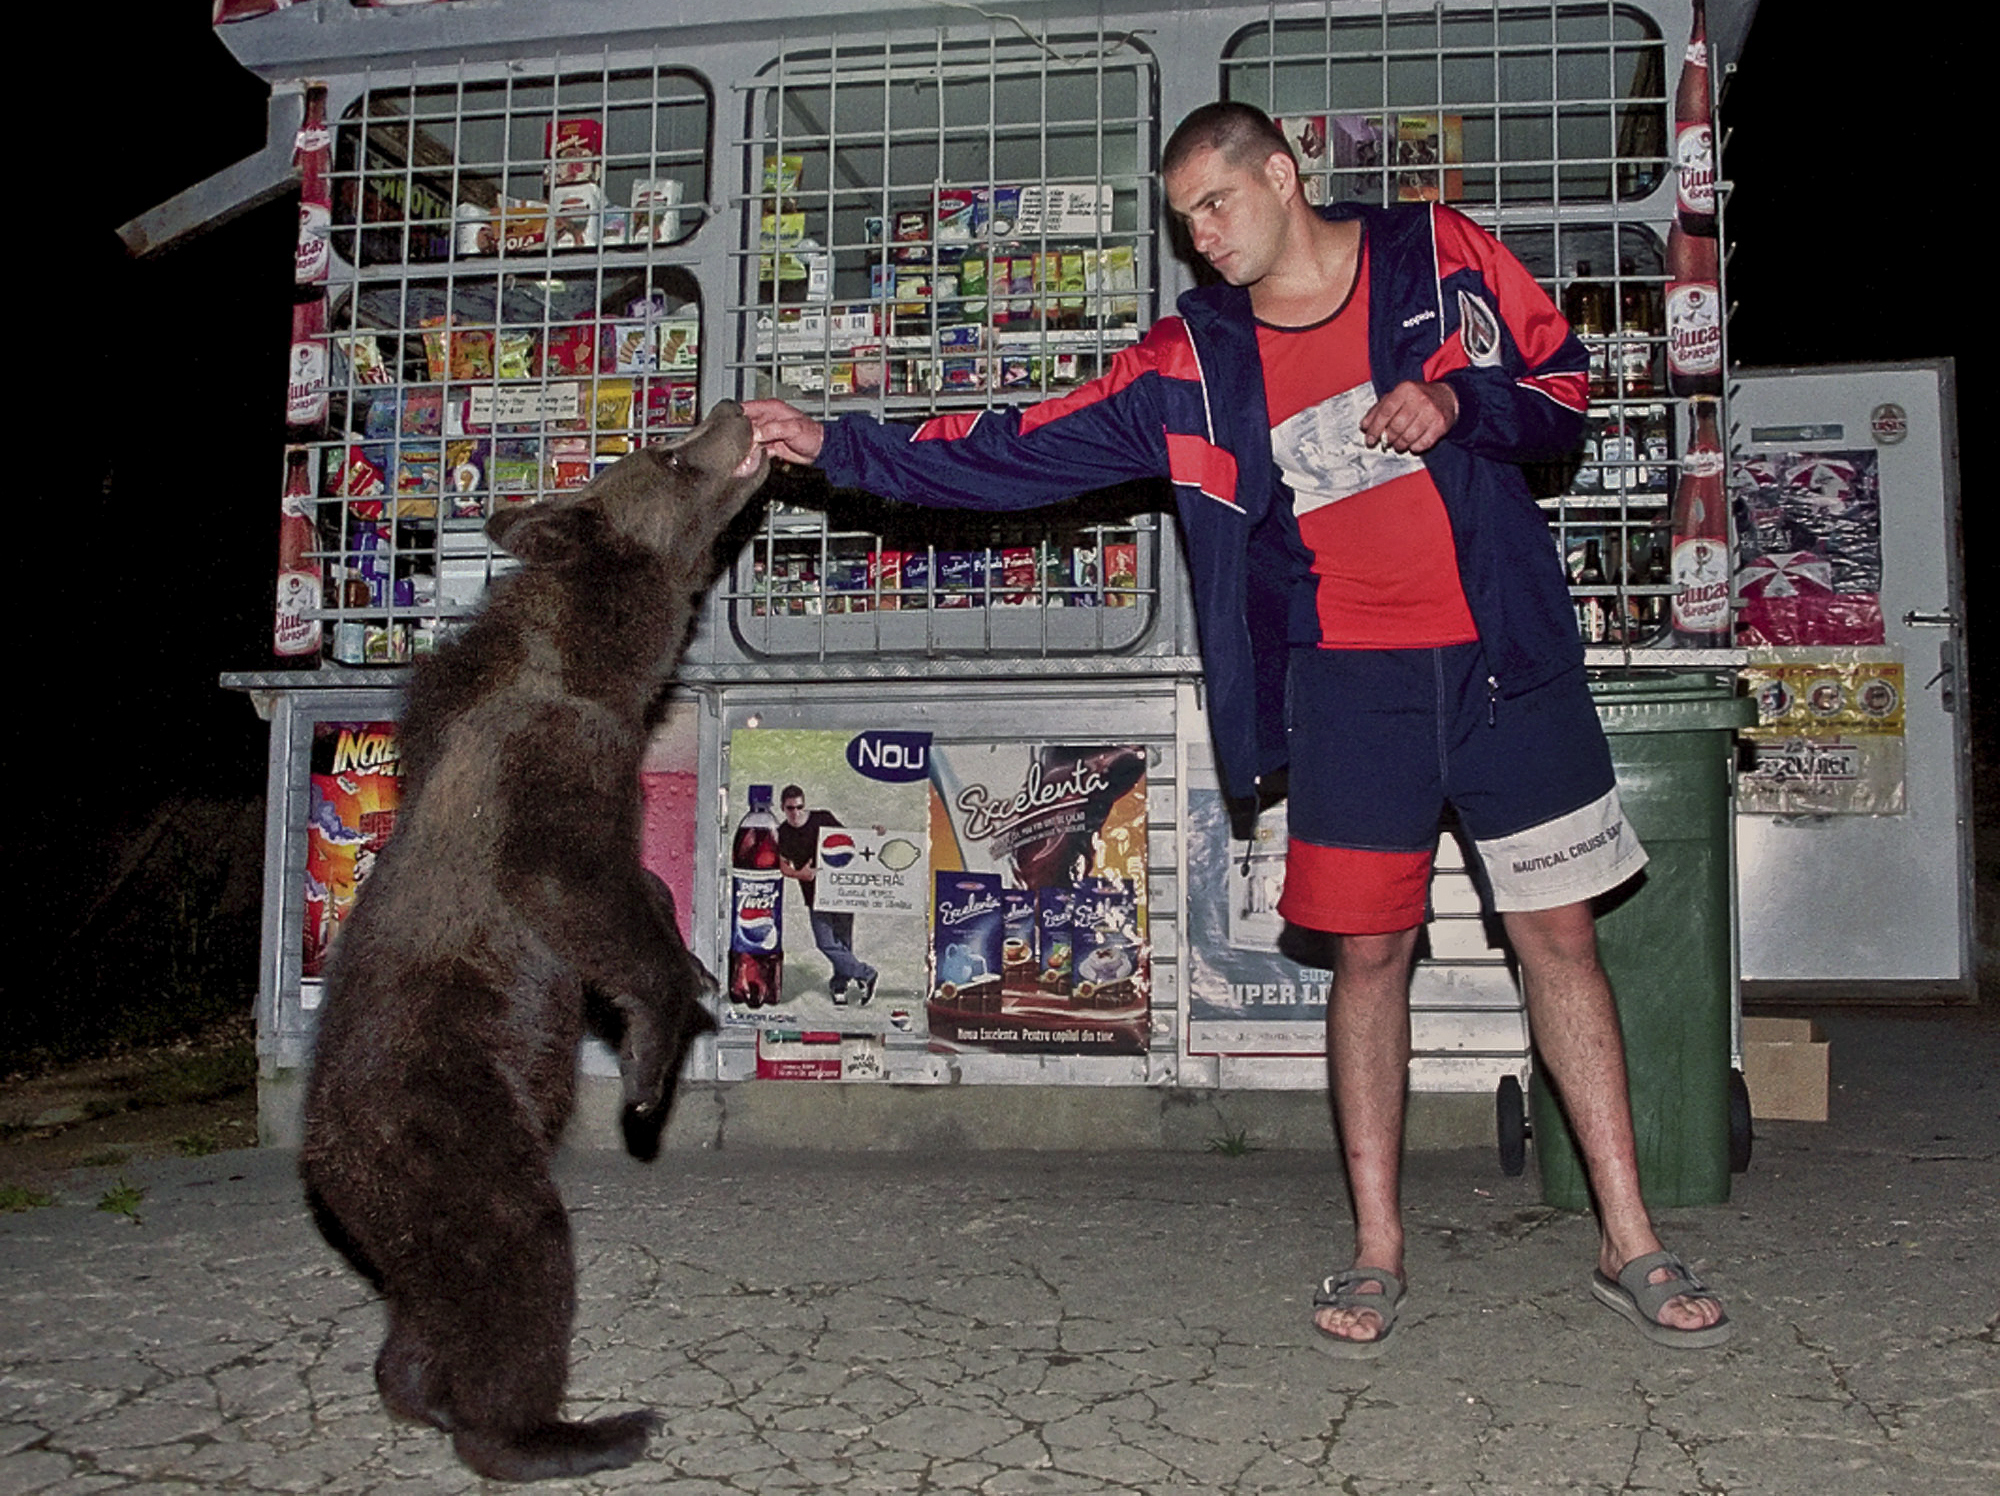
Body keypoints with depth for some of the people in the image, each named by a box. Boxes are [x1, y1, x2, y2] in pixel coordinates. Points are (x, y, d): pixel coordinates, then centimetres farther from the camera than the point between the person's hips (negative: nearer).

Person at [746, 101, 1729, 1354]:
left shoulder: (1439, 253, 3)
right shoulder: (1192, 361, 5)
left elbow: (1566, 384, 7)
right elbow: (1027, 452, 3)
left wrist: (1457, 403, -13)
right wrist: (843, 448, 0)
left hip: (1505, 656, -1)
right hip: (1349, 677, 1)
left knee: (1559, 933, 4)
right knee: (1369, 952, 2)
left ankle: (1631, 1246, 16)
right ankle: (1377, 1251, 16)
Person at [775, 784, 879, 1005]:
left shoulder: (823, 819, 0)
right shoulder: (781, 834, 6)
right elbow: (783, 866, 10)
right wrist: (800, 874, -8)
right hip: (814, 894, 2)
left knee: (843, 941, -3)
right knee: (826, 943, -7)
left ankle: (840, 985, 13)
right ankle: (865, 973, 7)